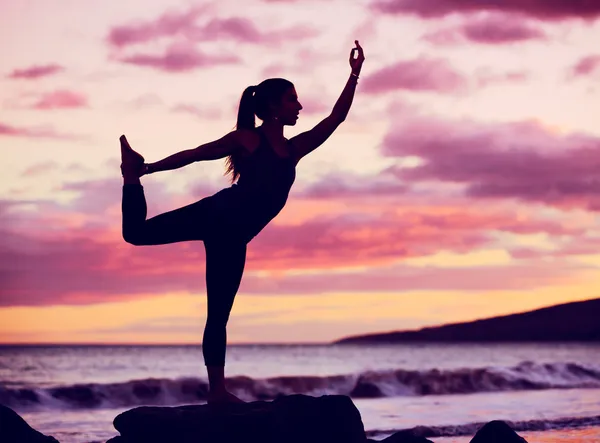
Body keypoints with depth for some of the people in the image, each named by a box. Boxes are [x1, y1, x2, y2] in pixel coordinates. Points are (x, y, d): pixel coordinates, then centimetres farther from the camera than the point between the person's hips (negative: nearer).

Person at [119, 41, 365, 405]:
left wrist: (355, 75, 12)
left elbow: (337, 118, 17)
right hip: (215, 215, -5)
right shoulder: (247, 138, 1)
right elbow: (195, 154, 4)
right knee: (136, 231, -17)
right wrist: (147, 170, 4)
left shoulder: (294, 149, 16)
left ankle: (218, 390, 2)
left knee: (218, 316, 4)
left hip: (233, 236, 5)